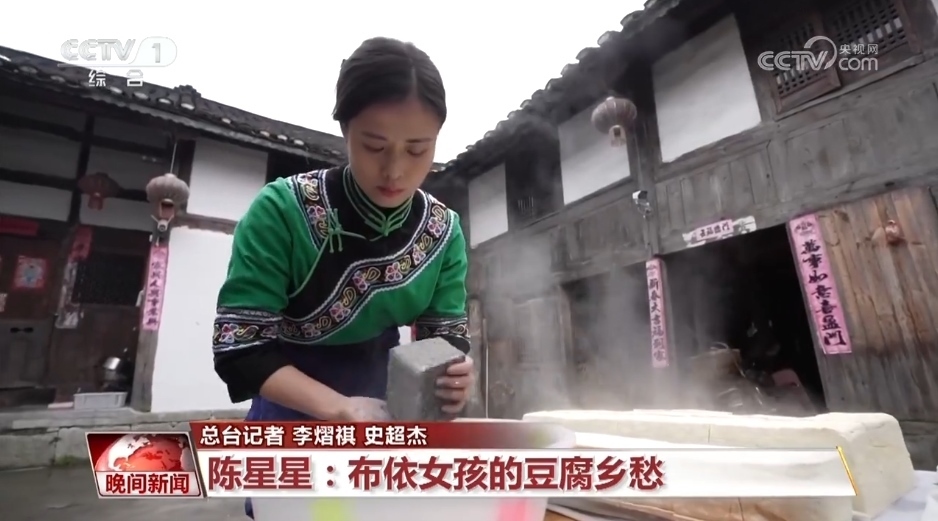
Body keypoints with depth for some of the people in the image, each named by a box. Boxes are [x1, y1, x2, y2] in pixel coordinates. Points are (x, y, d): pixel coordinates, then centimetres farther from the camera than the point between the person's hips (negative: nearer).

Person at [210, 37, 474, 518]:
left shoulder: (444, 231, -14)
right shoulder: (282, 210, -25)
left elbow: (446, 335, -10)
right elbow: (239, 347, -23)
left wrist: (452, 377, -33)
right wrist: (340, 408, -36)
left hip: (382, 405, 3)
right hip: (295, 407, -2)